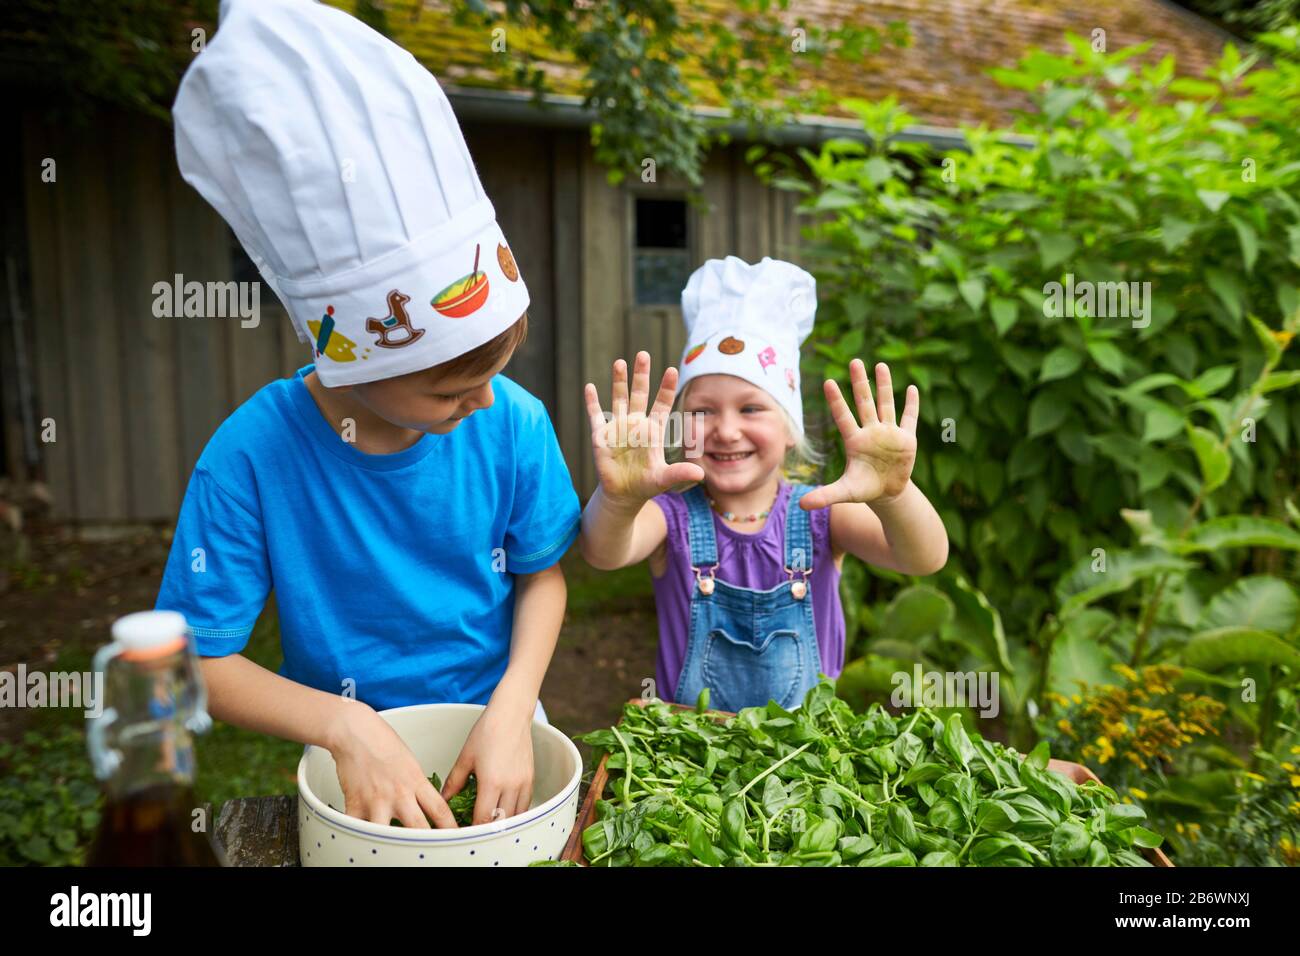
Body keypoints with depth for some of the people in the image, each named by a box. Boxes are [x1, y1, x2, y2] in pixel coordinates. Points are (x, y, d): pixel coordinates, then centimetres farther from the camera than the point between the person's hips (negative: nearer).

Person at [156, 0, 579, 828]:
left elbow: (542, 573, -7)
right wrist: (345, 726, -29)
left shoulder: (514, 423, -19)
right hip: (355, 755, -1)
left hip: (497, 721, 2)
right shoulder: (252, 458, -24)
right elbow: (197, 659, -16)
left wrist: (512, 709, -21)